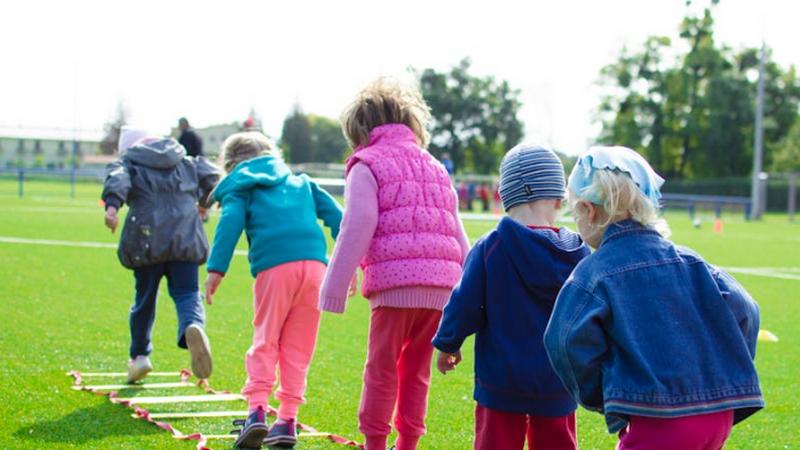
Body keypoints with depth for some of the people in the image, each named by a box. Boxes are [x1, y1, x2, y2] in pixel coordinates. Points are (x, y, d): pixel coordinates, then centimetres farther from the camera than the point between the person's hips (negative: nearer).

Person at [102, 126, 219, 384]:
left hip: (147, 239, -1)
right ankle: (194, 326, -35)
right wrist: (203, 202, 32)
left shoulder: (128, 162, 13)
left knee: (145, 298, 13)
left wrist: (112, 205, -26)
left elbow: (117, 179, -9)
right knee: (186, 293, -1)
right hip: (185, 238, 1)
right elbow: (210, 175, 15)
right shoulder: (185, 162, 22)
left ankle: (139, 355, 23)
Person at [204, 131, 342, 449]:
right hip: (315, 264, 3)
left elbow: (230, 223, -2)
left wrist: (216, 269, -9)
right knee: (298, 346, 9)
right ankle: (287, 420, 9)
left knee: (265, 341, 6)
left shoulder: (239, 187, 16)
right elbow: (333, 214, 20)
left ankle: (257, 409, -10)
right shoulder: (300, 182, 29)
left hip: (274, 267, -3)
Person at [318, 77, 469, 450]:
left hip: (394, 282, -6)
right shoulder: (435, 168, 24)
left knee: (382, 369, 3)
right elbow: (458, 237, 21)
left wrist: (334, 289, -6)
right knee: (416, 370, 15)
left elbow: (357, 230, -7)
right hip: (441, 286, 6)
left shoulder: (367, 166, 4)